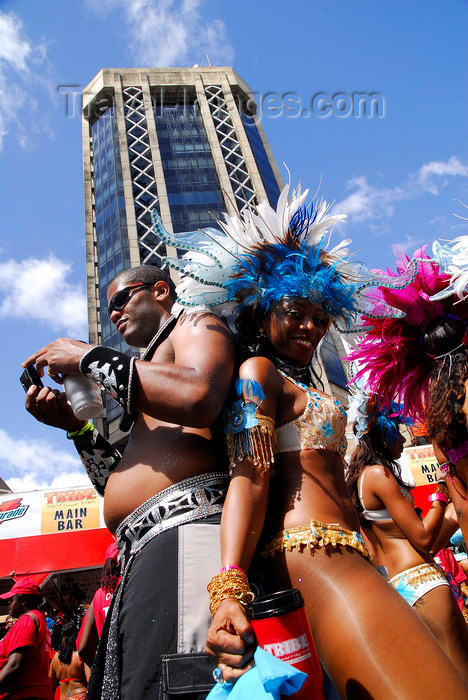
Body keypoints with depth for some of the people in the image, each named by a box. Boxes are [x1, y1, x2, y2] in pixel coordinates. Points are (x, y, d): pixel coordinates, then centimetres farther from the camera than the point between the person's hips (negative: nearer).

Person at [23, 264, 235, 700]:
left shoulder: (196, 325, 10)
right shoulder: (151, 367, 33)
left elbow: (198, 398, -18)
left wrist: (90, 358, -5)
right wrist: (75, 425, 20)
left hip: (185, 532, -9)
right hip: (141, 555, 9)